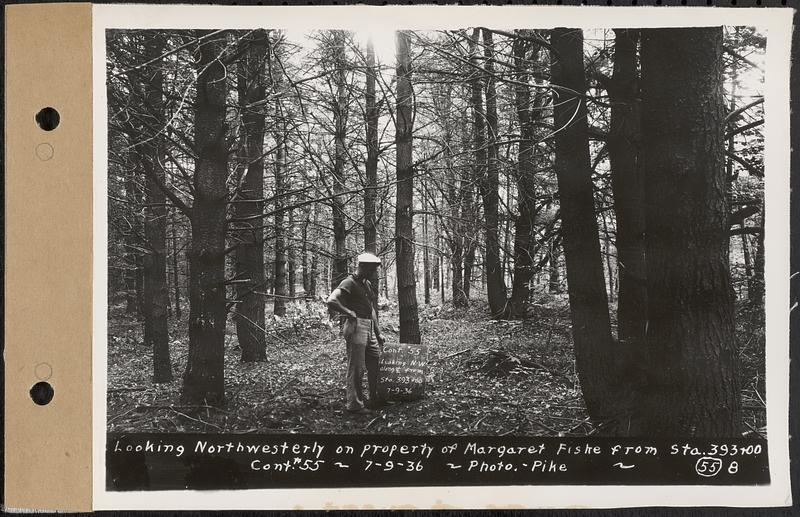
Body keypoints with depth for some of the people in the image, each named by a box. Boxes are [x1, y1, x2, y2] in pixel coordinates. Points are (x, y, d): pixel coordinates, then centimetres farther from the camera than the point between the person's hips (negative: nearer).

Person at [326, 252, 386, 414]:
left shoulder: (368, 284, 19)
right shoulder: (349, 283, -10)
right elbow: (331, 301, -23)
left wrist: (378, 333, 23)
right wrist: (349, 313, -16)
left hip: (370, 329, 9)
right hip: (356, 327, -9)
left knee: (376, 364, 13)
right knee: (356, 368, -4)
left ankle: (374, 400, 25)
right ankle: (355, 405, 3)